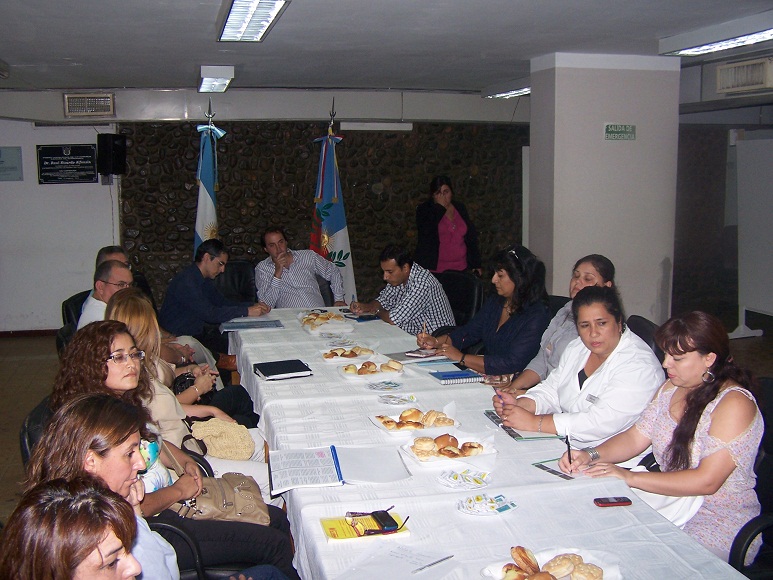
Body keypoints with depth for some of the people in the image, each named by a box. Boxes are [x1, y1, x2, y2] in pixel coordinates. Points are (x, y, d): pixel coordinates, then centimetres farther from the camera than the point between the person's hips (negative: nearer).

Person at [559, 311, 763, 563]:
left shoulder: (734, 403, -18)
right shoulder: (671, 388, 8)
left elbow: (706, 481, -24)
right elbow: (635, 437, 8)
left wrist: (631, 477, -25)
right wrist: (591, 456, -11)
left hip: (720, 521, -7)